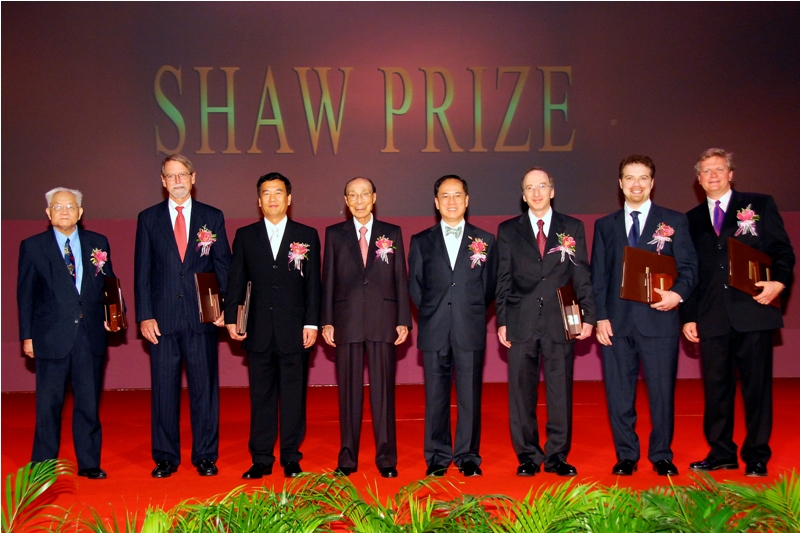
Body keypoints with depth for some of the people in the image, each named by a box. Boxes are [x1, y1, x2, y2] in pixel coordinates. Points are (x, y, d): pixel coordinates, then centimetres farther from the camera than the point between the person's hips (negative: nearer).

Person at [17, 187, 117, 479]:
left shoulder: (98, 243, 9)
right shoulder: (32, 246, 4)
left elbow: (108, 284, 13)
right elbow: (25, 294, 4)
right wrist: (27, 335, 0)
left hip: (91, 335, 2)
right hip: (51, 336, -2)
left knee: (89, 403, 7)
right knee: (49, 404, 6)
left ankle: (89, 463, 18)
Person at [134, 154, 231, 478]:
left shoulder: (213, 217, 8)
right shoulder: (148, 219, 8)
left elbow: (224, 266, 7)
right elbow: (142, 271, 5)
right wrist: (144, 316, -3)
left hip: (202, 317, 0)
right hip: (162, 318, 0)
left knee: (204, 387, 5)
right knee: (164, 389, 6)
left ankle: (205, 456, 16)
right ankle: (166, 457, 18)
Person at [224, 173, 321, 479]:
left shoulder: (307, 236, 6)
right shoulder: (245, 236, 9)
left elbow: (313, 284, 3)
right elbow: (236, 281, 8)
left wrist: (311, 323, -3)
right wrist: (231, 318, -1)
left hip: (294, 331, -1)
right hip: (258, 330, 1)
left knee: (293, 396, 5)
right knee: (261, 396, 6)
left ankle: (291, 459, 16)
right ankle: (261, 459, 15)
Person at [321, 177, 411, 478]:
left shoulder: (392, 233, 10)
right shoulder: (334, 234, 9)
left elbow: (401, 279, 7)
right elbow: (328, 280, 7)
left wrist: (403, 320, 0)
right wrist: (326, 321, 0)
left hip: (383, 321, 0)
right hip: (347, 321, 0)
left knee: (383, 390, 2)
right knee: (349, 391, 5)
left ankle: (386, 459, 10)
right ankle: (347, 458, 13)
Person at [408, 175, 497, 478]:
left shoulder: (485, 241, 9)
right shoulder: (421, 242, 10)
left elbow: (490, 285, 12)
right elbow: (414, 286, 12)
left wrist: (473, 313, 6)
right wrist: (431, 313, 6)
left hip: (470, 330, 0)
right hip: (434, 331, 1)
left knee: (470, 396, 3)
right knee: (435, 396, 4)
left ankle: (468, 457, 14)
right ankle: (437, 457, 15)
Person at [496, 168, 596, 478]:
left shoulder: (572, 228, 10)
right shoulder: (508, 230, 9)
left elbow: (582, 275, 7)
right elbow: (503, 279, 7)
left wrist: (588, 316, 0)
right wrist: (502, 321, 1)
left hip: (560, 322, 0)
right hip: (522, 323, 0)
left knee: (561, 392, 3)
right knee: (522, 393, 3)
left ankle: (557, 456, 14)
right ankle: (528, 457, 14)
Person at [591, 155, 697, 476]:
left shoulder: (674, 221, 8)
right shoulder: (605, 226, 13)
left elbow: (688, 267, 2)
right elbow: (598, 276, 10)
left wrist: (678, 293, -18)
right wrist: (600, 317, 0)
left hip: (659, 320, -2)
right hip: (617, 323, 2)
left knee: (662, 392, 3)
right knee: (619, 393, 6)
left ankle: (661, 456, 18)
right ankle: (626, 456, 18)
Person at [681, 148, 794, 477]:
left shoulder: (760, 205, 8)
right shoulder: (692, 221, 14)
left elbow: (782, 250, 4)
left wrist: (779, 281, -16)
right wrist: (688, 316, 7)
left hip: (753, 312, -2)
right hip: (711, 319, 2)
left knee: (757, 385, 2)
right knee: (716, 387, 6)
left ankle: (757, 456, 14)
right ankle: (720, 453, 18)